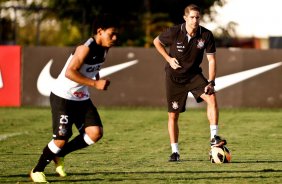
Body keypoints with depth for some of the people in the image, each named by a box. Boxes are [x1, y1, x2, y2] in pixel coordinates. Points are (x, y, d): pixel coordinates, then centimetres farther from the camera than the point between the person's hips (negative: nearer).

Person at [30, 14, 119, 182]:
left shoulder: (104, 49, 3)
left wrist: (98, 81, 4)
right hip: (63, 97, -8)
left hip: (82, 98, 8)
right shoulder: (86, 48, -23)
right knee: (61, 139, -9)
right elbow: (69, 72, -30)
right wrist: (95, 83, -30)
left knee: (96, 133, -8)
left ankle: (59, 154, 12)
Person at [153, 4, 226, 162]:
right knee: (173, 115, 1)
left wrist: (211, 82, -17)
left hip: (194, 74, 1)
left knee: (212, 98, -25)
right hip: (174, 76, -1)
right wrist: (169, 59, -7)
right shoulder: (174, 32, -17)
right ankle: (175, 152, 14)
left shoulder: (206, 35, -14)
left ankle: (214, 138, -23)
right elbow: (157, 42, 3)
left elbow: (212, 59, -8)